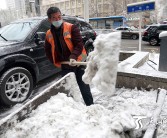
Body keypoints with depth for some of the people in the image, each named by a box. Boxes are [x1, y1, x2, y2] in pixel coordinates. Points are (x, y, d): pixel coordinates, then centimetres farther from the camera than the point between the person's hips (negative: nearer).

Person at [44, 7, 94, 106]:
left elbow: (79, 44, -16)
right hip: (65, 66, 5)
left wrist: (73, 56, -30)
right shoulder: (49, 34, 4)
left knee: (84, 87, 4)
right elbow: (48, 51, 14)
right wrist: (57, 63, 7)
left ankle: (90, 106, 21)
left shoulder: (71, 28, -10)